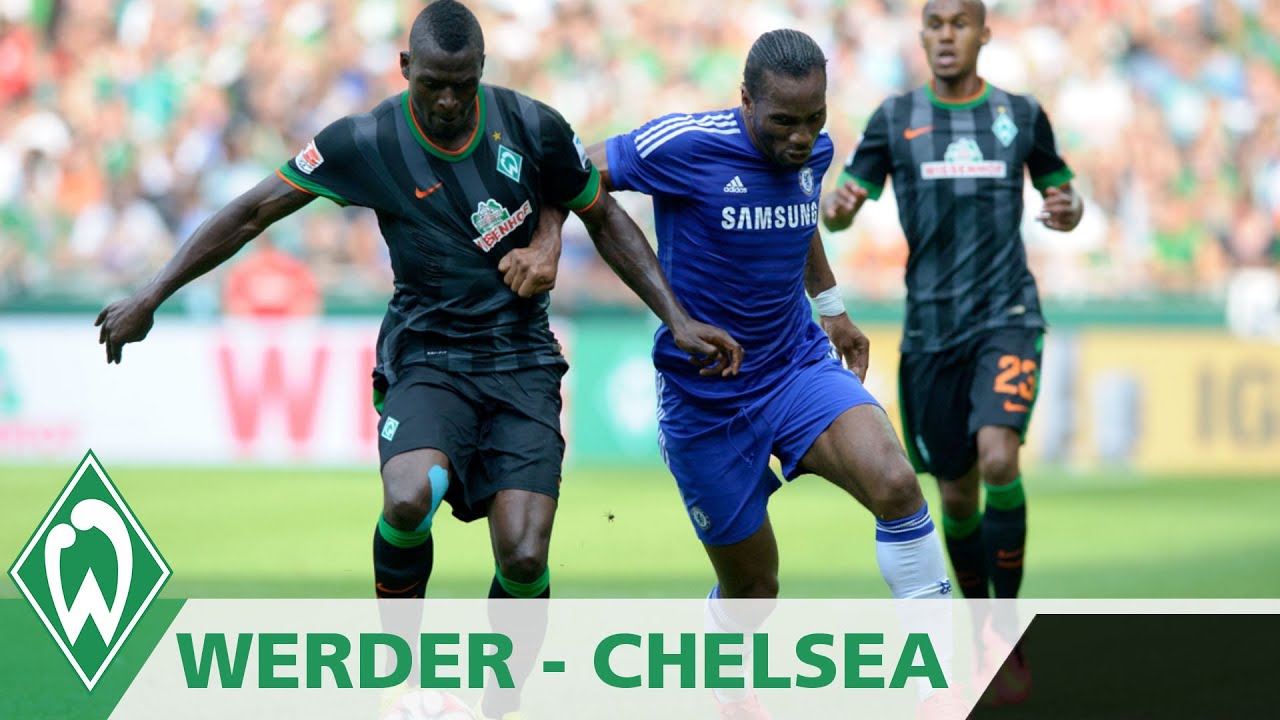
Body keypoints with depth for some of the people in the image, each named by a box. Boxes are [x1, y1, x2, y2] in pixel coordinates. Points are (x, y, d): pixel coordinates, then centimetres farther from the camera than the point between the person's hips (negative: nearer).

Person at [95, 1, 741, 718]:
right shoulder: (366, 143, -7)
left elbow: (605, 219, 10)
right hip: (427, 357, -1)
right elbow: (252, 213, -1)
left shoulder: (532, 127, -5)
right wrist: (151, 296, -4)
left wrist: (678, 320, 4)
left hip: (522, 362, 1)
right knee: (408, 499, -32)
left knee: (524, 557, -17)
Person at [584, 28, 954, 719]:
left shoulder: (814, 151, 0)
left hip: (799, 365, 4)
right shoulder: (683, 147, -19)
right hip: (704, 397, -4)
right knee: (750, 589, 5)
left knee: (894, 482, -25)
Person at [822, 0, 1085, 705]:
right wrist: (833, 210, -21)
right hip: (931, 328, 2)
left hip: (1007, 318, -2)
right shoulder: (896, 118, 5)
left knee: (999, 461, -23)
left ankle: (1010, 640, -12)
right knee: (956, 494, 7)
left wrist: (1068, 210, -8)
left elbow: (1060, 191, 17)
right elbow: (846, 201, 3)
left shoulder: (1021, 115, 5)